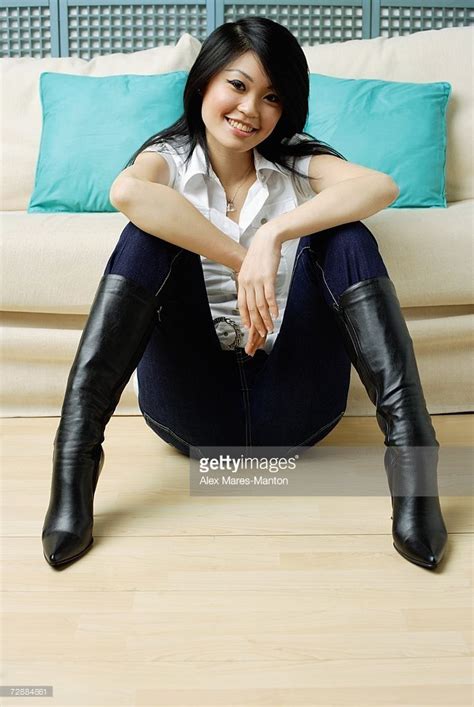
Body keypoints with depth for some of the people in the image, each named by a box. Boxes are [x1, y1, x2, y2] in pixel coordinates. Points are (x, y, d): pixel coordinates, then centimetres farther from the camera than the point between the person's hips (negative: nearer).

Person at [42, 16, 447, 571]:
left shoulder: (298, 162, 8)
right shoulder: (170, 159, 5)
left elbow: (382, 186, -15)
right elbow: (126, 192, -22)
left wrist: (274, 234, -27)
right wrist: (243, 262, -25)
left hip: (291, 407, 1)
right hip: (194, 405, 0)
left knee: (344, 235, -17)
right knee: (152, 232, -19)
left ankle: (408, 449, -27)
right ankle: (75, 457, -27)